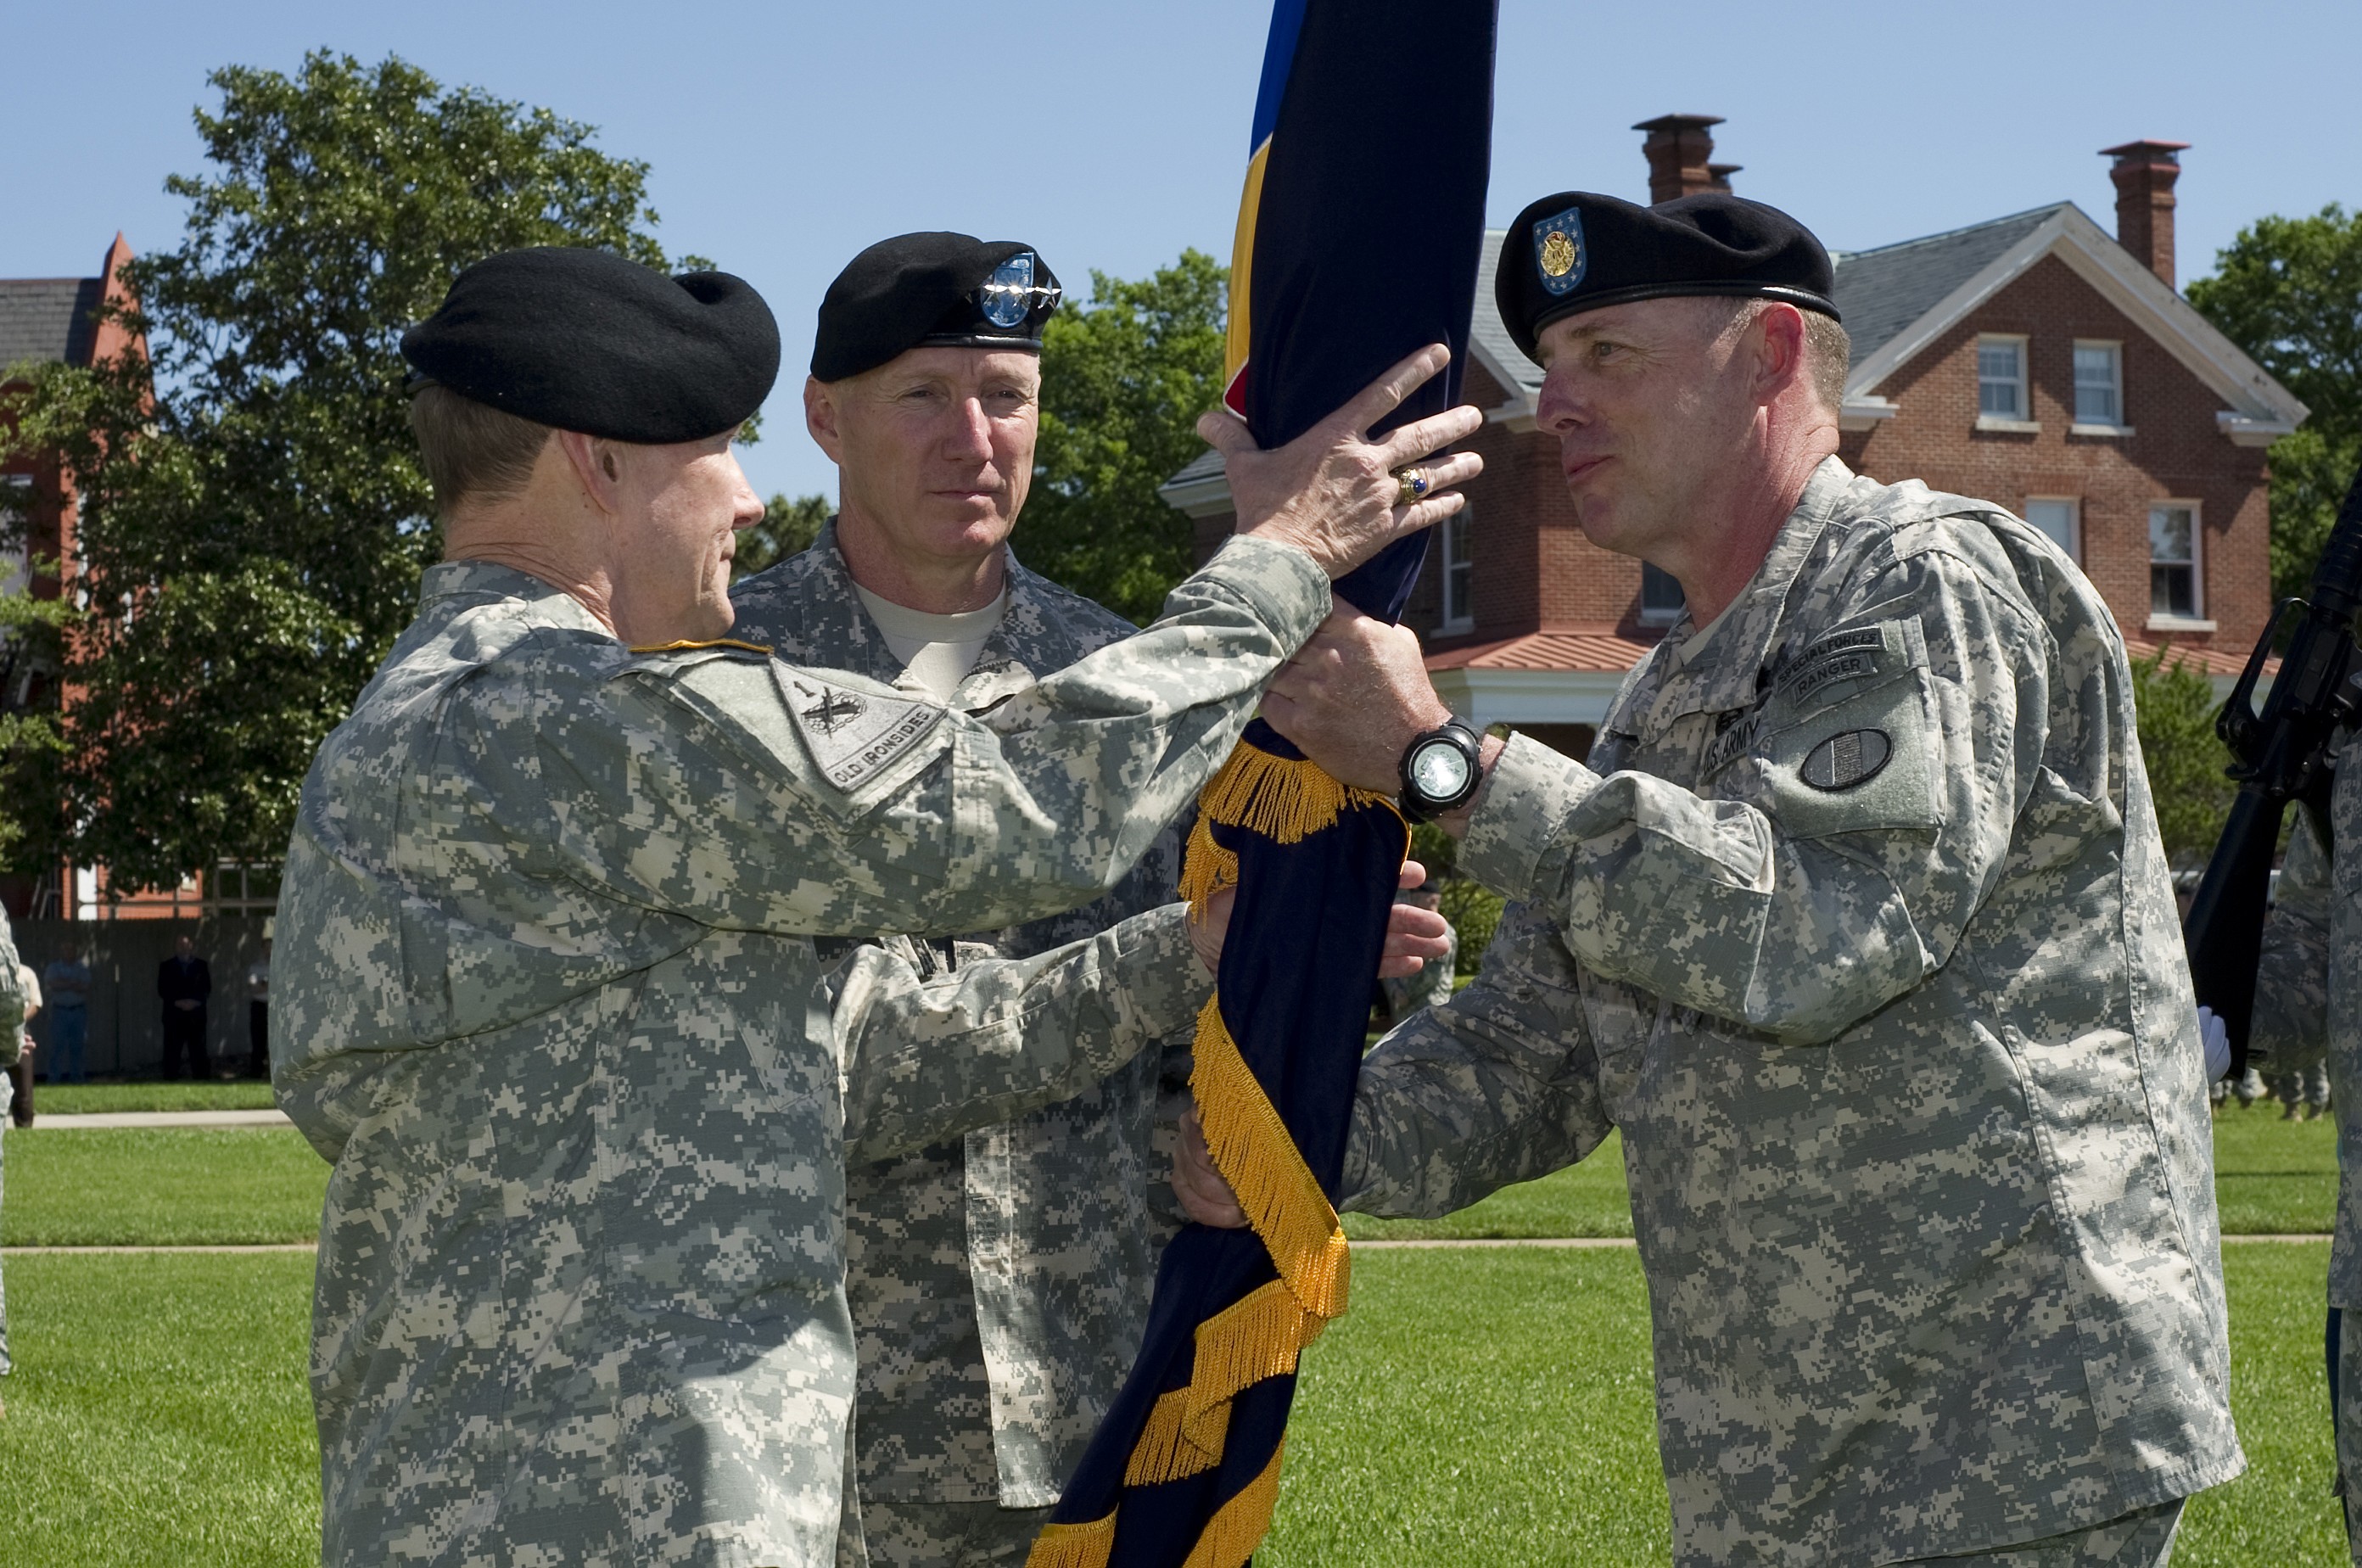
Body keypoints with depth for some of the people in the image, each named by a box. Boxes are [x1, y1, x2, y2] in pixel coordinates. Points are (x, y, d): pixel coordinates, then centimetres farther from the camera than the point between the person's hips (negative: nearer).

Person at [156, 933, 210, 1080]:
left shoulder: (202, 966, 12)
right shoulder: (166, 967, 10)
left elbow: (207, 989, 7)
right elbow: (162, 990, 2)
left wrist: (195, 1001, -11)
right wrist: (177, 1002, -12)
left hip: (196, 1016, 1)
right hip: (174, 1016, -1)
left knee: (199, 1053, -1)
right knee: (172, 1053, -4)